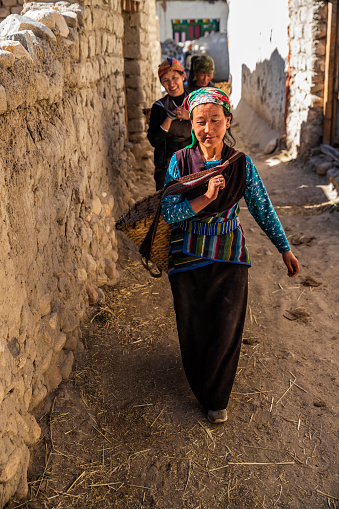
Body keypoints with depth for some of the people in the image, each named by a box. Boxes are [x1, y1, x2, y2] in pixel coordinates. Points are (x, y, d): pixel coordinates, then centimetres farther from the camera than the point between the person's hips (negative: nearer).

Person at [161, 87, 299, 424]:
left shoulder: (242, 164, -6)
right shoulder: (180, 162, -8)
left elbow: (262, 208, 3)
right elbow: (168, 212, -12)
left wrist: (285, 249, 7)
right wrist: (206, 197, -25)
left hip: (230, 257, 1)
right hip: (188, 256, 0)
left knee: (226, 329, 3)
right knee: (193, 330, 10)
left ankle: (216, 398, 26)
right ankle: (200, 388, 38)